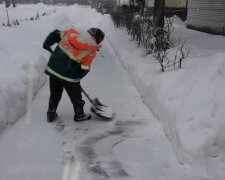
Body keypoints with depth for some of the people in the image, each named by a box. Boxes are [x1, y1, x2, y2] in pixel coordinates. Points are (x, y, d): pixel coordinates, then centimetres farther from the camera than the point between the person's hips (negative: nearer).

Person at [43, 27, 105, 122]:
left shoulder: (73, 31, 8)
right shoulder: (91, 50, -1)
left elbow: (56, 34, 12)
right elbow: (84, 69, -2)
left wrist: (47, 44, 23)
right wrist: (76, 77, 12)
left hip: (53, 66, 4)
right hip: (69, 73, -4)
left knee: (55, 93, 22)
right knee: (75, 95, 19)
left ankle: (51, 114, 34)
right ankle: (79, 115, 35)